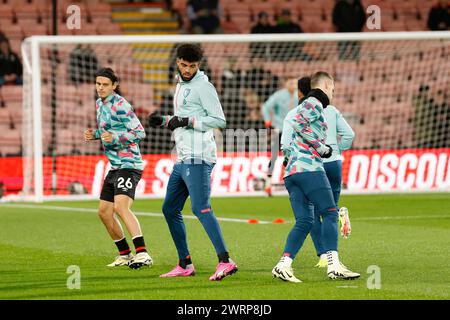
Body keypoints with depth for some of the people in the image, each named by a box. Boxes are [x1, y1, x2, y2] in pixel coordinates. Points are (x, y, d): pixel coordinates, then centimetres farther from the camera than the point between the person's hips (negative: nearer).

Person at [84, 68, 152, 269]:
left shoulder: (120, 105, -13)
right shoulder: (100, 104, 14)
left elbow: (139, 132, -14)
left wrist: (115, 138, -26)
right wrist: (95, 134, 8)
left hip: (128, 164, -10)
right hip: (115, 167, 10)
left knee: (121, 206, -27)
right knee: (104, 212, 11)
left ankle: (142, 254, -37)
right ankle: (125, 255, 23)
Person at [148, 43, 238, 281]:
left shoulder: (203, 86, -8)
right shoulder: (181, 86, 21)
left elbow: (219, 120, -13)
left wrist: (188, 122, -17)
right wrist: (164, 121, 15)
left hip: (198, 158, -10)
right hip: (182, 159, 10)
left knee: (201, 208, -18)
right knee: (170, 209, 12)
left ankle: (225, 261, -24)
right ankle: (185, 265, 18)